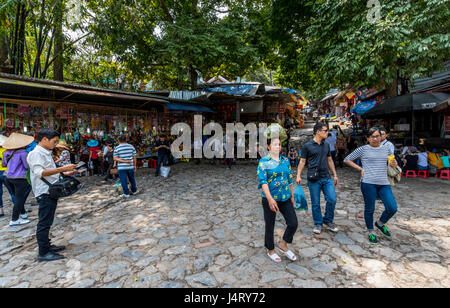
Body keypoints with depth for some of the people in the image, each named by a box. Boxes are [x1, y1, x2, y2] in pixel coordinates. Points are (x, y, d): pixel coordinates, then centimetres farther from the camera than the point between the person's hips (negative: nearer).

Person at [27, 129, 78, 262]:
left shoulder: (46, 153, 16)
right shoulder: (36, 153, -14)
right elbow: (40, 172, -26)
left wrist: (65, 173, 11)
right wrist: (62, 168, -30)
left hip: (51, 192, 10)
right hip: (44, 193, -10)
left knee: (47, 222, 18)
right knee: (44, 223, -3)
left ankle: (47, 245, 30)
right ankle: (43, 253, 5)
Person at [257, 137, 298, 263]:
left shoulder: (285, 160, 6)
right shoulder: (264, 162, -10)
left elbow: (289, 180, 14)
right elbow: (263, 181, -19)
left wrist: (292, 196, 16)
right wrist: (270, 199, -28)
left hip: (285, 198, 5)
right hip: (270, 198, -4)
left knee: (293, 223, 2)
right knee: (270, 225, 10)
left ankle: (283, 245, 28)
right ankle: (270, 250, 33)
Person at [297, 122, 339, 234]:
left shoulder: (326, 145, 10)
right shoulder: (307, 146, -5)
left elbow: (329, 160, 17)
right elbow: (302, 161, -3)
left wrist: (335, 175, 16)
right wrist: (298, 175, -10)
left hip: (326, 178, 4)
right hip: (313, 179, -4)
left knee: (332, 200, 0)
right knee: (315, 203, 5)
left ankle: (328, 221, 23)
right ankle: (318, 224, 23)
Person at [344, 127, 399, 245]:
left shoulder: (386, 149, 12)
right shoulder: (363, 149, 0)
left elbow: (393, 165, 19)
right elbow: (347, 160, 4)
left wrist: (394, 164, -5)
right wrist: (360, 169, -3)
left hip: (384, 183, 4)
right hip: (368, 183, -4)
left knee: (392, 208, -2)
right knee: (369, 209, 5)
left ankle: (380, 224, 27)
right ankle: (371, 232, 24)